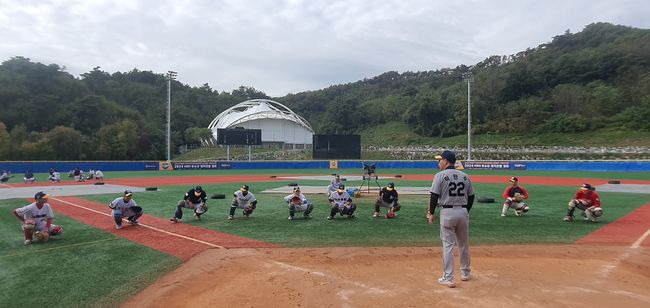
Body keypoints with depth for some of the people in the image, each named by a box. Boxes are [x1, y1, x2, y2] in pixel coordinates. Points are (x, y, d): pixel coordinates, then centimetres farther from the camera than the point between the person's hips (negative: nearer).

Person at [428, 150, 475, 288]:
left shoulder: (440, 175, -8)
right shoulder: (465, 176, 8)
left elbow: (434, 196, -11)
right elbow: (471, 197, 11)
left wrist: (431, 213, -1)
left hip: (447, 212, -5)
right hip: (463, 212, 5)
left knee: (448, 245, -1)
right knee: (464, 244, 17)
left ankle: (448, 278, 0)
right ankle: (465, 273, 31)